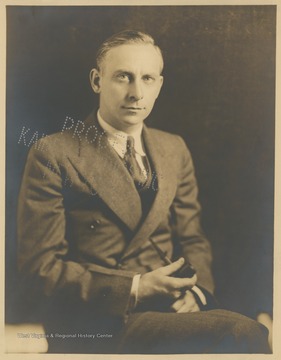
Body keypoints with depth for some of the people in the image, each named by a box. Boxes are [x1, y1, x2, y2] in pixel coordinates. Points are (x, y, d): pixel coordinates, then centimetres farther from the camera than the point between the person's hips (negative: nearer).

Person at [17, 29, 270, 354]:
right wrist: (134, 289, -16)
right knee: (240, 334, -27)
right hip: (97, 326, -5)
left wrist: (195, 290, -6)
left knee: (256, 332, -23)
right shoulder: (53, 155, -6)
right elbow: (41, 269, -8)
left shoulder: (175, 150, 12)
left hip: (173, 309, 6)